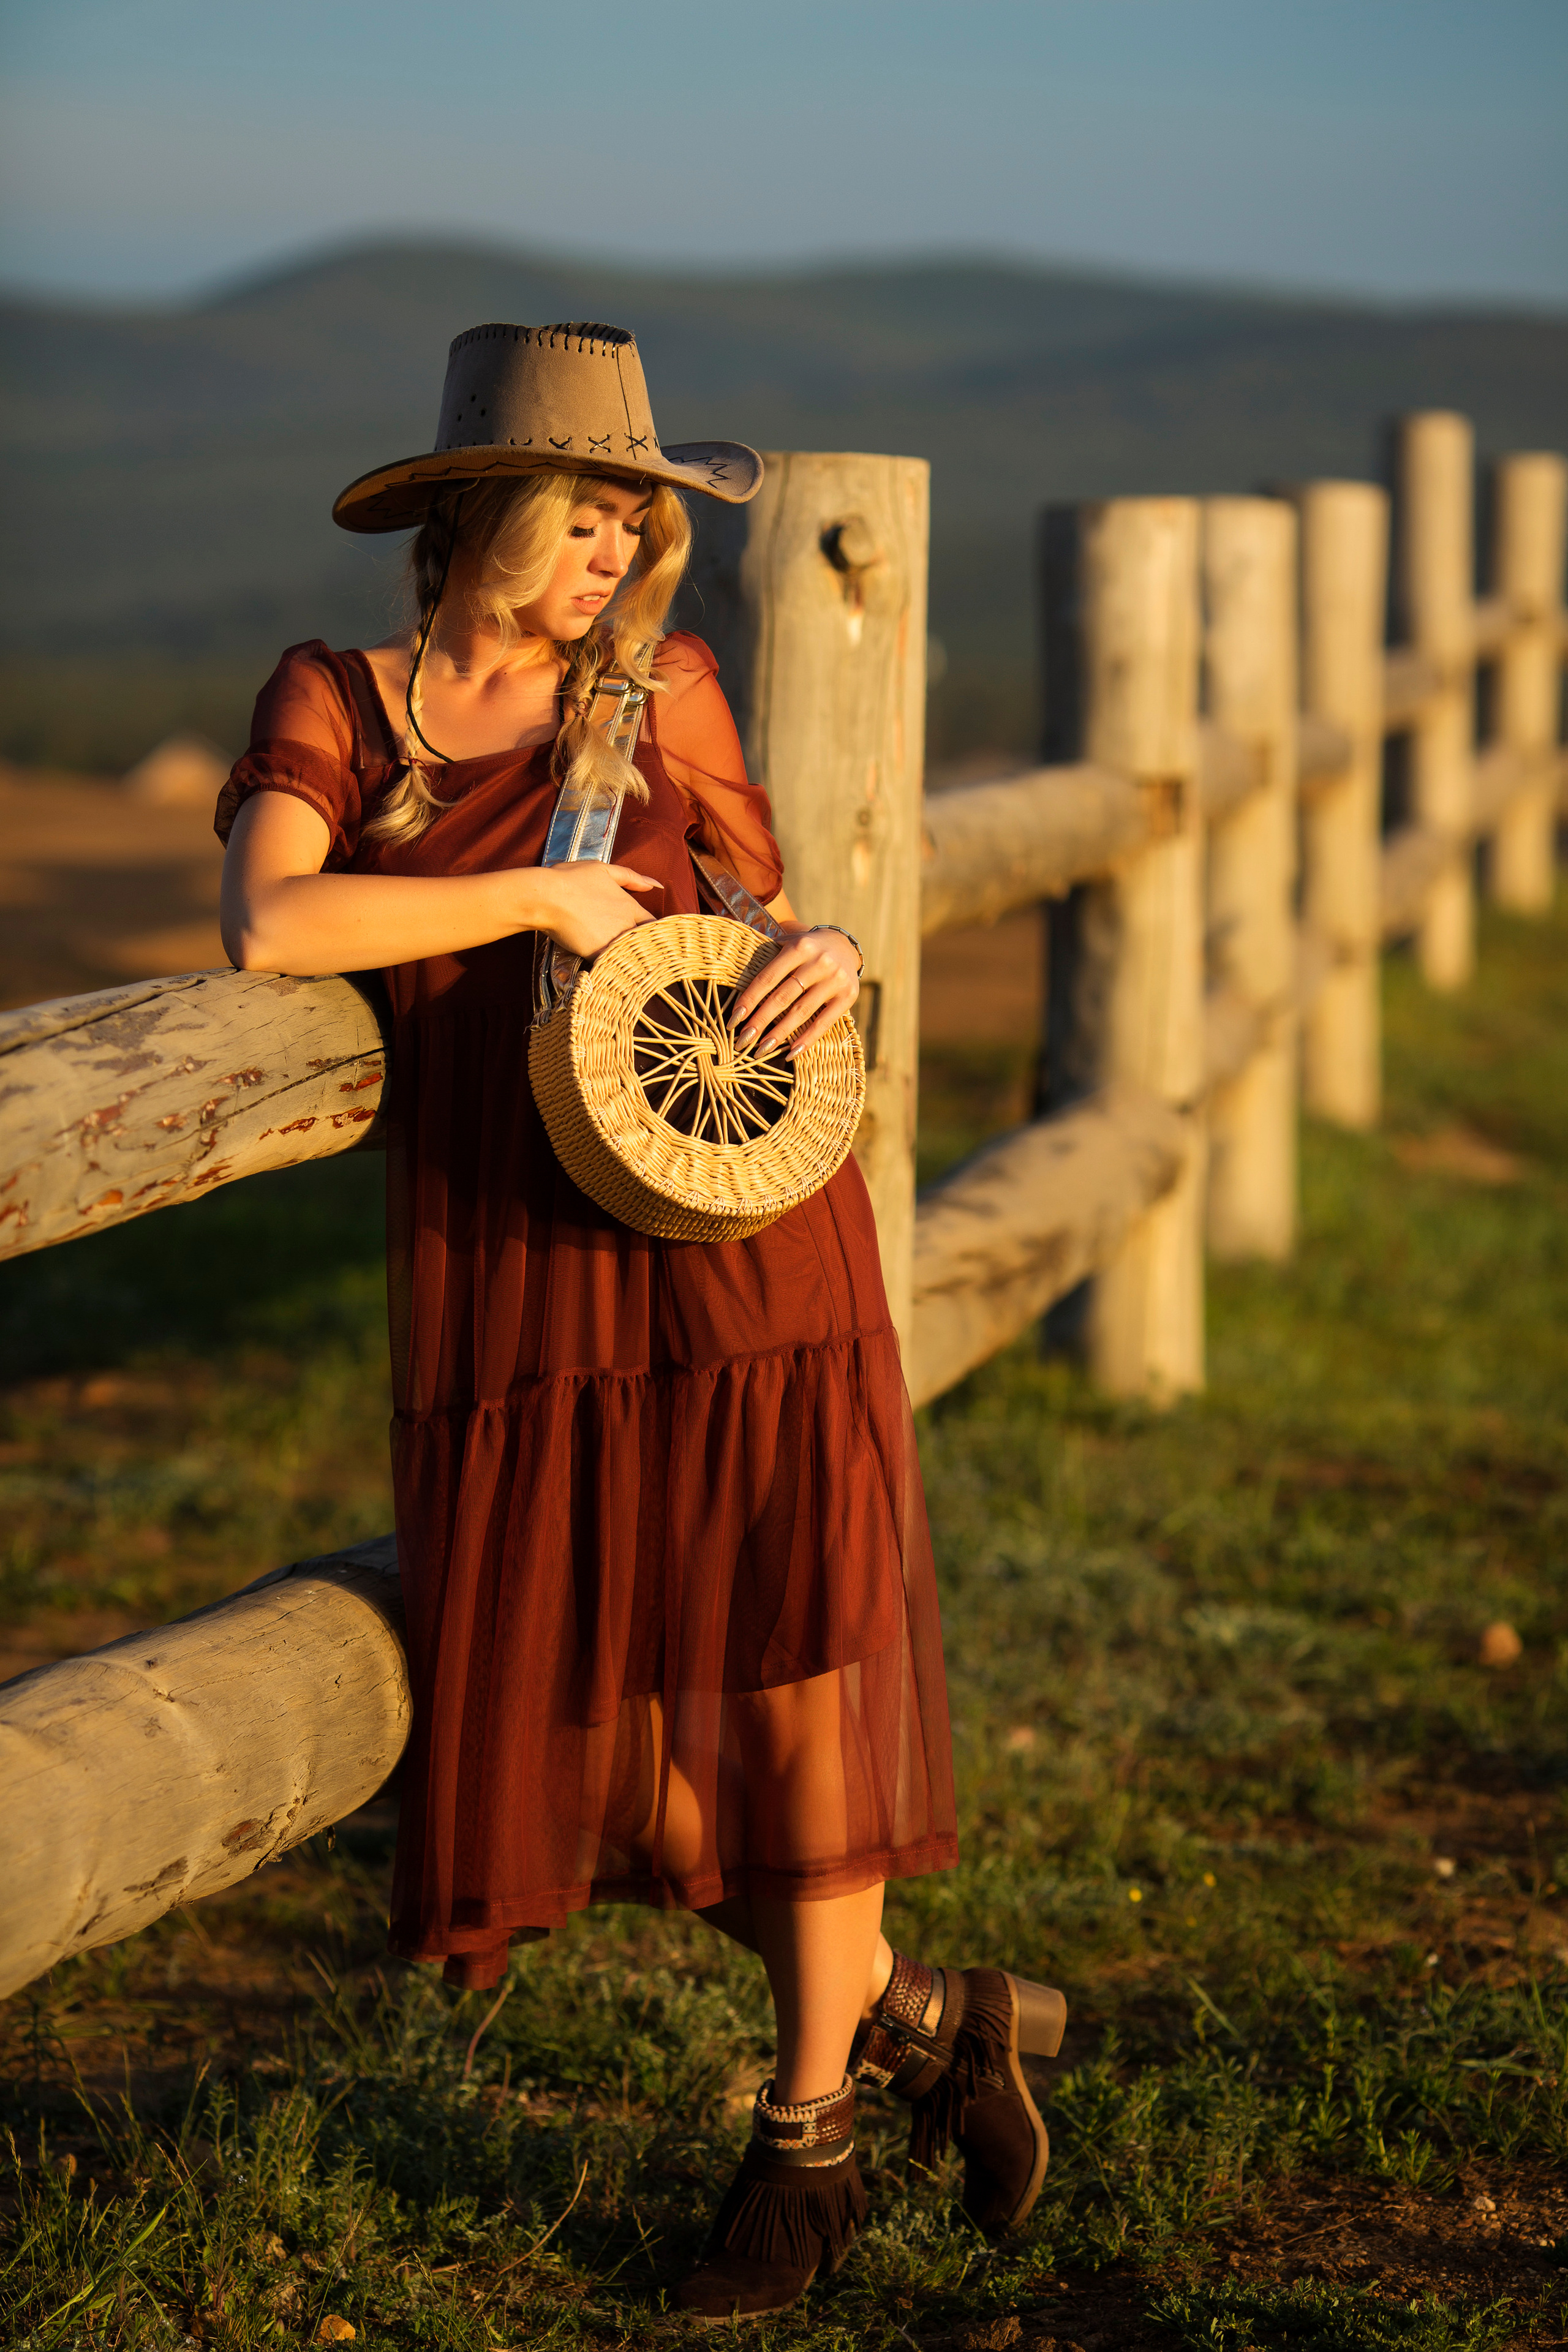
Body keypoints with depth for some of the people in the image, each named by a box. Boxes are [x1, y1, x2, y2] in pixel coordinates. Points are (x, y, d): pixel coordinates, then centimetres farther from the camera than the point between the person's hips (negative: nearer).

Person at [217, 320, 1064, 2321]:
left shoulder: (660, 693, 6)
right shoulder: (333, 705, 3)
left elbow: (785, 893, 18)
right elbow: (269, 926, -14)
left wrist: (829, 953, -5)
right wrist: (536, 900, -13)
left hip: (731, 1229, -1)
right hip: (503, 1270, 1)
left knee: (785, 1682, 0)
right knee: (604, 1731, 3)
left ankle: (808, 2140, 18)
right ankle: (921, 2015, 24)